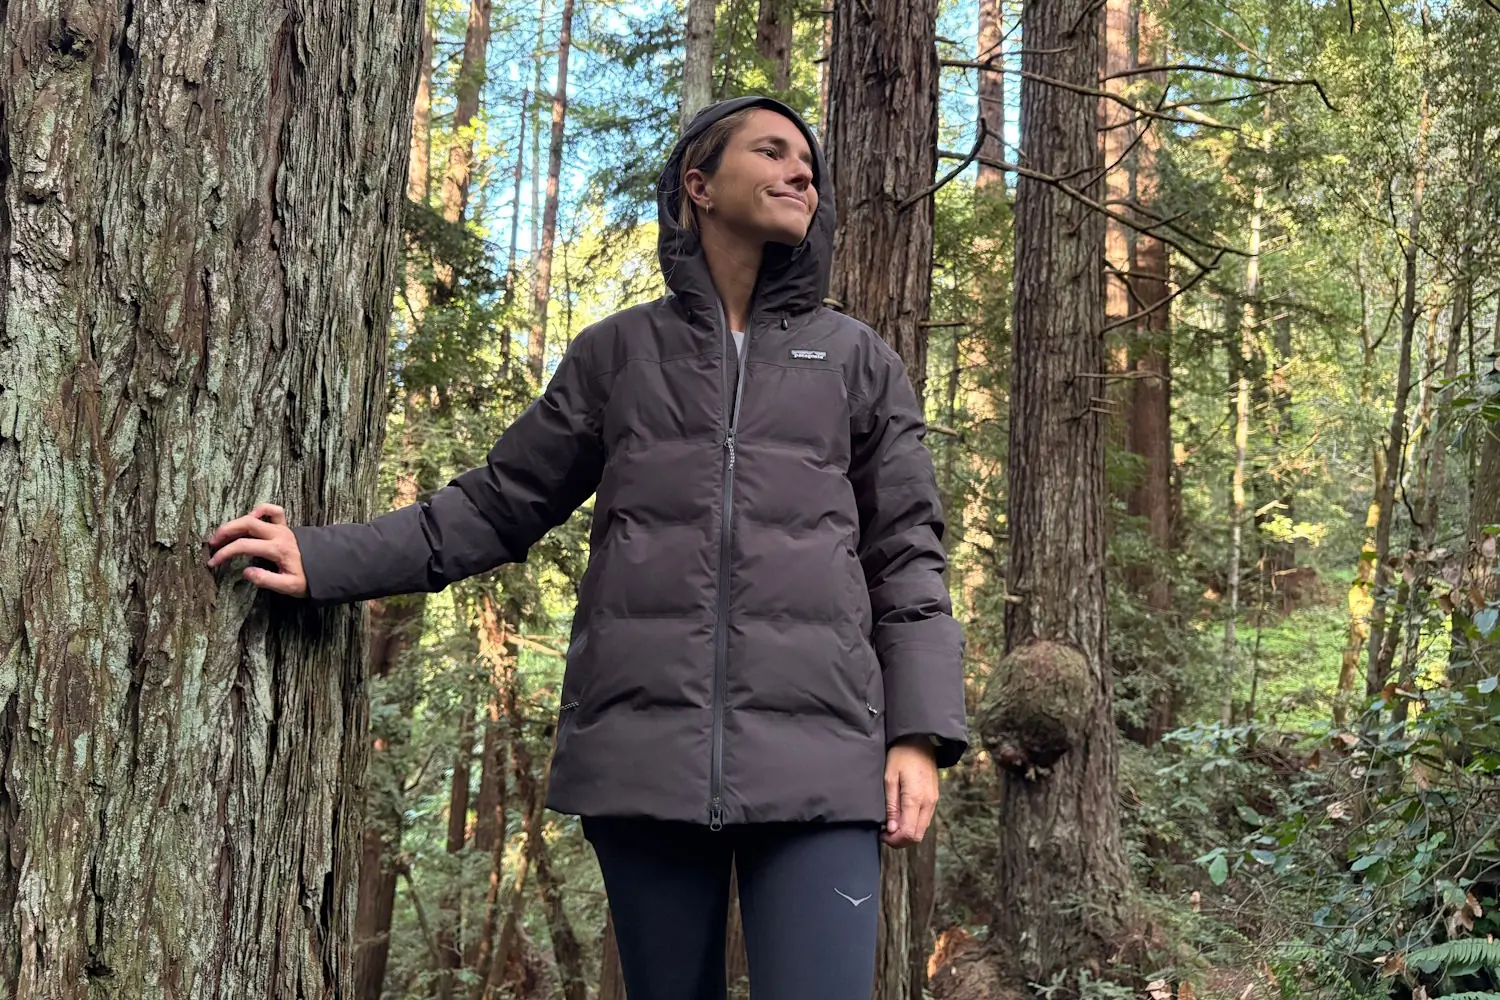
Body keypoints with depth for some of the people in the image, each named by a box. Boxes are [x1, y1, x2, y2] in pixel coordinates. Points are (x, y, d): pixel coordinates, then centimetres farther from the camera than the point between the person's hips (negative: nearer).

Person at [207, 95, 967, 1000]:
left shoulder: (860, 362, 13)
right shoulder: (619, 352, 13)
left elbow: (906, 556, 9)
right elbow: (500, 505, 14)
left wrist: (919, 733, -2)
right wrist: (327, 561, 3)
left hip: (816, 755, 0)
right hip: (646, 749, 1)